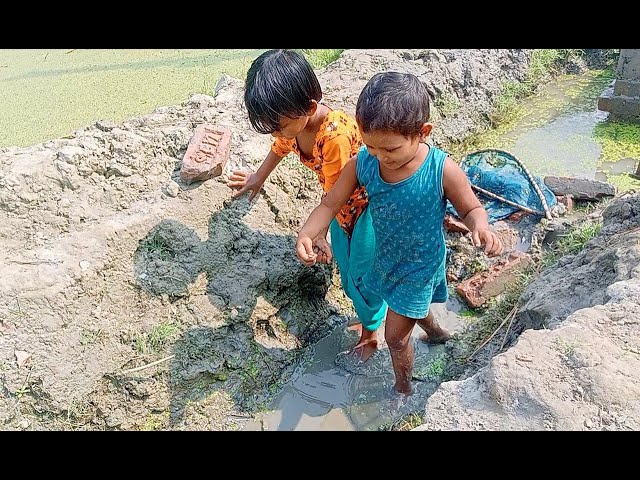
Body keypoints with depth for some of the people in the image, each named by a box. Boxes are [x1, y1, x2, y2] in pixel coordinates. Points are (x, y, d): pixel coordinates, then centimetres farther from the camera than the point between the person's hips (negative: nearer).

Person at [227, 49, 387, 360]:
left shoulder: (335, 135, -38)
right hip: (342, 207, 7)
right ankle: (368, 315, 41)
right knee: (347, 272, 17)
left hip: (369, 202, -7)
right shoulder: (294, 121, -13)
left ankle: (371, 332, 29)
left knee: (362, 273, 4)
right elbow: (280, 147, 12)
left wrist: (317, 233, -15)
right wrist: (258, 178, 28)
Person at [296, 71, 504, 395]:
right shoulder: (362, 163, -22)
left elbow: (471, 208, -14)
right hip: (385, 259, 5)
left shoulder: (443, 170, -31)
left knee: (396, 336, 7)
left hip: (421, 266, -4)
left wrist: (481, 227, -37)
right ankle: (430, 325, 70)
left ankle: (403, 388, 39)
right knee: (411, 308, 33)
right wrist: (307, 233, -32)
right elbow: (330, 204, -13)